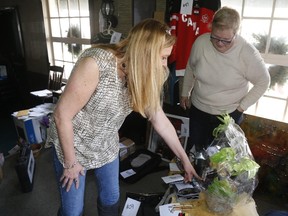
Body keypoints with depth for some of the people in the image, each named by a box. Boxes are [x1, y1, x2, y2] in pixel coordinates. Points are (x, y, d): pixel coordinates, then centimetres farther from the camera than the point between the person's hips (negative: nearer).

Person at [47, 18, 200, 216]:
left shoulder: (144, 77, -11)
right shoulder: (97, 62, -32)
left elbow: (160, 121, -3)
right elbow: (62, 115, -25)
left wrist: (185, 159, 3)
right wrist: (71, 162, -15)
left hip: (107, 145, 5)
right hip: (73, 143, -5)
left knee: (111, 200, 18)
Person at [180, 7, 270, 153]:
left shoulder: (248, 53, -23)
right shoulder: (201, 42, -16)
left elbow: (263, 82, -8)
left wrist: (241, 107, -10)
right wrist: (185, 93, 9)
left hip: (228, 114, -2)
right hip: (197, 108, 3)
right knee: (194, 147, 21)